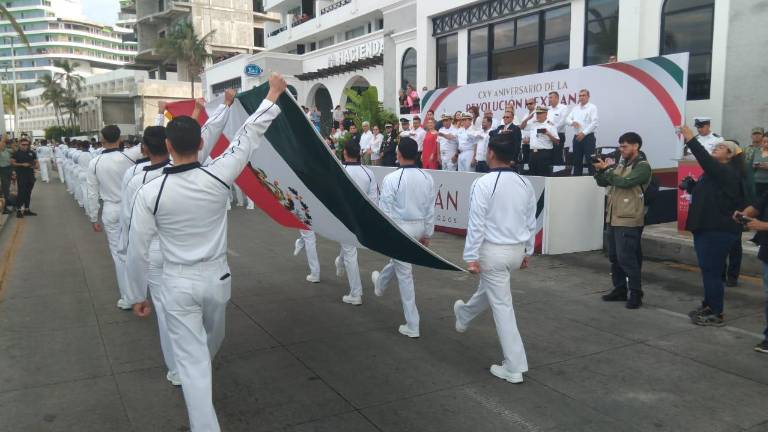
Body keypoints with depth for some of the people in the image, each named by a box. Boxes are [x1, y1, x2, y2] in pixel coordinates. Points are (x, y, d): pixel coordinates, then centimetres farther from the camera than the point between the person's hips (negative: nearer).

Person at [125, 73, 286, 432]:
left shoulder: (150, 193, -15)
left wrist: (137, 295, 6)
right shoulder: (217, 177, -14)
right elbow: (249, 136, -4)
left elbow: (137, 250, -8)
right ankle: (197, 372, 63)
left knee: (191, 361, 3)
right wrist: (273, 94, 8)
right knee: (211, 340, 31)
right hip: (216, 278, 3)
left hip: (178, 284, -3)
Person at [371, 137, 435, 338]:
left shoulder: (391, 179, -18)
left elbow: (385, 211, -14)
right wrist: (427, 233, 15)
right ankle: (380, 284, 62)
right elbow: (430, 209, 4)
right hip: (419, 227, 6)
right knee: (399, 259, 31)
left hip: (399, 227, -6)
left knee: (405, 274, 3)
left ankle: (412, 326, 10)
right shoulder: (427, 178, -2)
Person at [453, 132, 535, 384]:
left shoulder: (483, 184, -18)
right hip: (517, 250, 7)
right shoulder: (525, 184, 2)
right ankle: (464, 316, 58)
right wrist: (528, 251, 20)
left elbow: (476, 223, -19)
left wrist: (471, 257, -14)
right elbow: (531, 221, 9)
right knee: (489, 288, 30)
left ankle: (514, 368, 10)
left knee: (501, 306, 2)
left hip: (493, 250, -7)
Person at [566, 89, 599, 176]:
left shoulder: (592, 107, -2)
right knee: (577, 161, 9)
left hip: (588, 137, -6)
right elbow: (567, 120, 12)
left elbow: (594, 122, -11)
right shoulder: (575, 108, 16)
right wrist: (572, 122, -12)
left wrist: (584, 133, -17)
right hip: (577, 137, 6)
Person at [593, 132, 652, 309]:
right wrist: (599, 170, -5)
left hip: (628, 220, -8)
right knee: (614, 257, 12)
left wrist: (606, 169, -15)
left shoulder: (643, 166, -9)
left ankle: (636, 293, 2)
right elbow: (603, 182, 14)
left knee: (626, 257, -8)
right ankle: (619, 289, 23)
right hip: (614, 218, 8)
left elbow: (625, 182, -22)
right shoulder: (621, 164, 15)